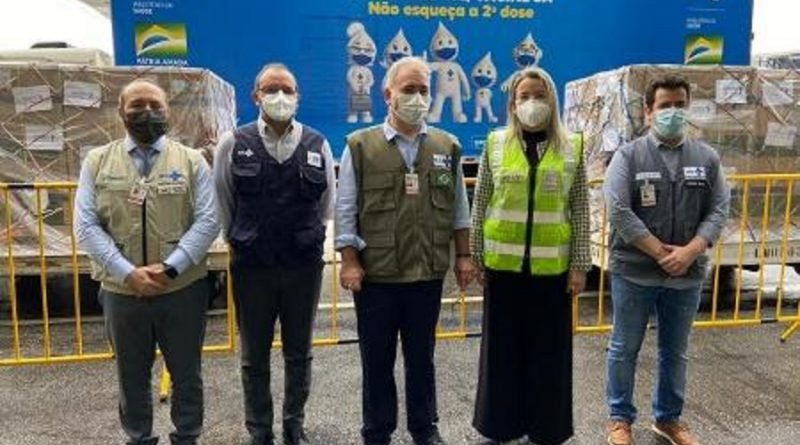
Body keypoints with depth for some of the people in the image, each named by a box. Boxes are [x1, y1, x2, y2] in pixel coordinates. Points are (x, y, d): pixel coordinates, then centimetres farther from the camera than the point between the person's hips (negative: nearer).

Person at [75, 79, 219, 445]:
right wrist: (128, 273, -14)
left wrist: (169, 268, -17)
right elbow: (86, 226, -3)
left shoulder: (191, 161, 0)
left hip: (183, 289, -1)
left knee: (186, 374, 12)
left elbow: (208, 221, -7)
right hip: (121, 290, 1)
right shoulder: (97, 162, 3)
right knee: (132, 377, 16)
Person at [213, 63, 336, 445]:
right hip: (251, 267, -1)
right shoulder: (233, 144, -4)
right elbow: (222, 205, 6)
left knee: (299, 354, 13)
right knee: (255, 356, 11)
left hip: (304, 266, 1)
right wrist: (243, 242, 11)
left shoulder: (317, 145, -1)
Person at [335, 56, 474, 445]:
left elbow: (458, 207, 10)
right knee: (377, 359, 11)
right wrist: (350, 261, -8)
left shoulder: (447, 147, 5)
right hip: (375, 274, -2)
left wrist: (463, 255, 6)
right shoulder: (360, 146, -3)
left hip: (428, 273, 2)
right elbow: (345, 210, -3)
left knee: (421, 356, 16)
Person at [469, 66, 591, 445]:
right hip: (503, 263, 0)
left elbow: (580, 210, 3)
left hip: (552, 265, 0)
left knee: (549, 350, 9)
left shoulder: (572, 147, 2)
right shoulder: (496, 144, 1)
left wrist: (580, 264, -1)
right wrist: (476, 257, 1)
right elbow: (480, 205, 4)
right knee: (503, 348, 10)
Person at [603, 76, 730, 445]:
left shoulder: (707, 157, 5)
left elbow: (718, 210, 1)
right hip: (634, 272, -3)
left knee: (675, 352, 15)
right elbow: (619, 211, -13)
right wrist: (662, 252, -16)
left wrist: (689, 252, -15)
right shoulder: (628, 155, -5)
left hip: (687, 275, 3)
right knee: (624, 349, 9)